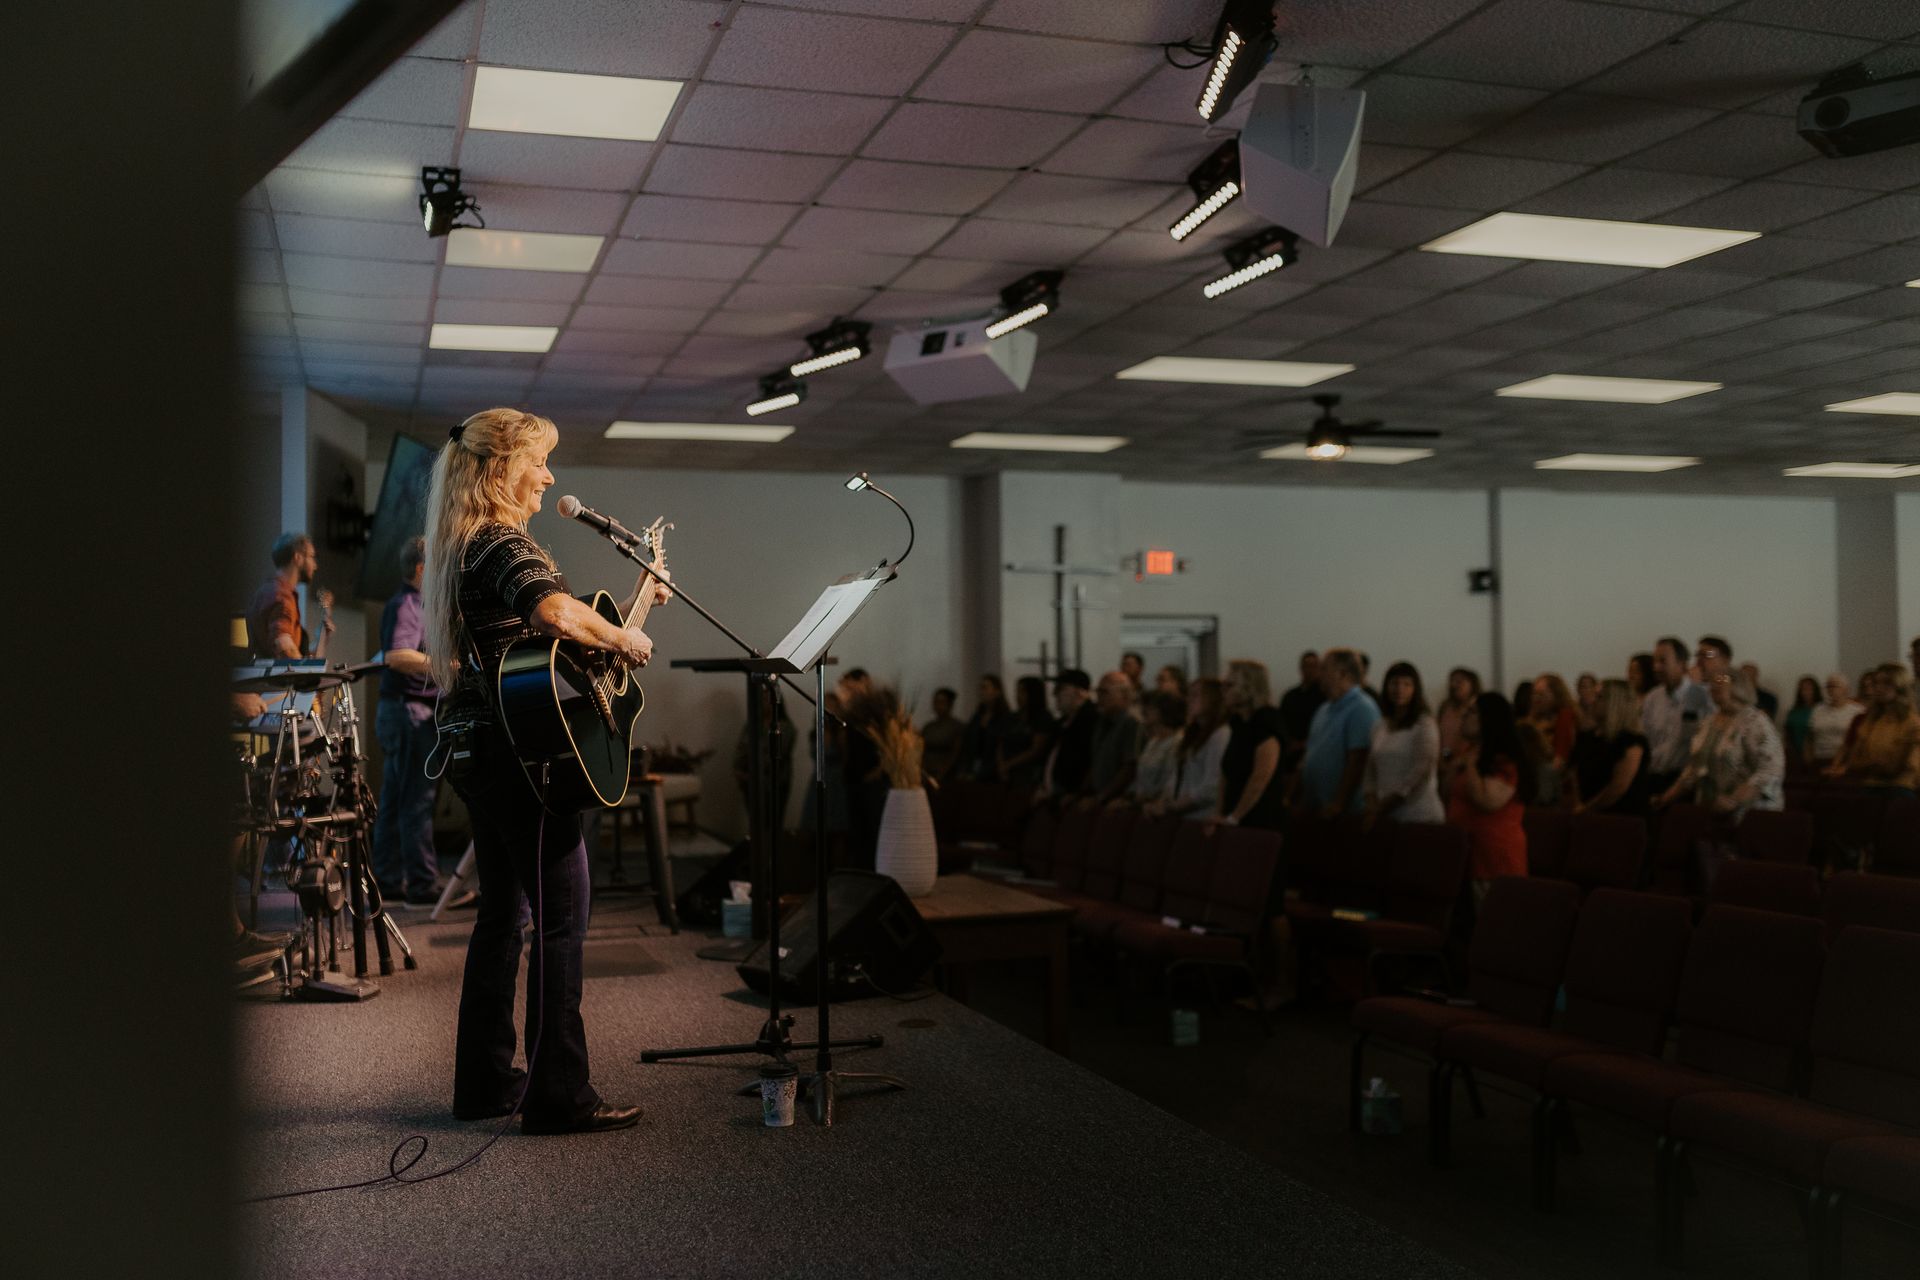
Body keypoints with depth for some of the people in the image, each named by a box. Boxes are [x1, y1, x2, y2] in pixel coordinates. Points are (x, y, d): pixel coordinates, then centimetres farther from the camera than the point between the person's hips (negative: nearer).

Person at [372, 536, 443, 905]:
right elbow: (397, 655, -29)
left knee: (394, 802, 12)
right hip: (411, 710, -11)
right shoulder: (405, 606, -14)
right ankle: (423, 883, -4)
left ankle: (388, 881, 17)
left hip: (400, 712, 11)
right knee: (417, 800, -7)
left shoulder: (416, 605, 18)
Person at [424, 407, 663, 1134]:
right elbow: (556, 613, -36)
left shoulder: (465, 545, 17)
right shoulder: (502, 543, -15)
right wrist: (624, 640, -18)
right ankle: (558, 1096, 0)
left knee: (503, 910, 16)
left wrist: (632, 602, 20)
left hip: (475, 747, 10)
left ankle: (485, 1081, 24)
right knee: (562, 913, -5)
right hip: (518, 748, -10)